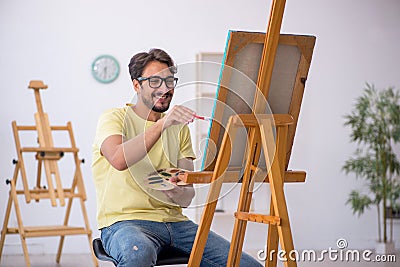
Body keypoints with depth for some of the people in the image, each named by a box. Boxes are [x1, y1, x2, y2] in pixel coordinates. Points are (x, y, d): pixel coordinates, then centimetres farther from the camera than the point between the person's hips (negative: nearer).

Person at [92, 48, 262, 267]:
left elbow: (188, 195, 11)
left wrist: (179, 194, -13)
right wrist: (162, 124, -27)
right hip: (124, 221, -4)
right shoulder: (114, 118, 2)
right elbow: (118, 160, -23)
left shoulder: (179, 128, 17)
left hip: (174, 221, 5)